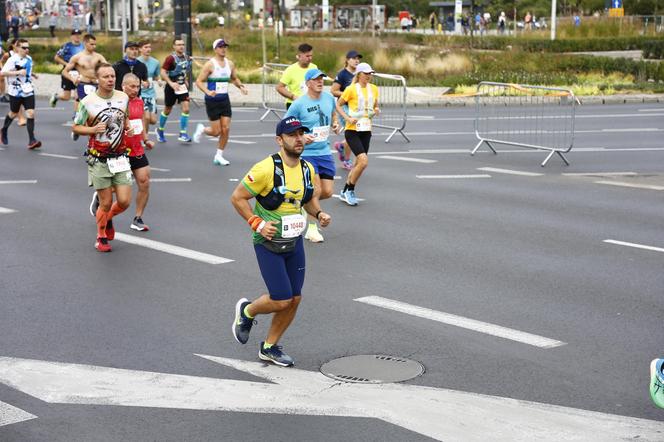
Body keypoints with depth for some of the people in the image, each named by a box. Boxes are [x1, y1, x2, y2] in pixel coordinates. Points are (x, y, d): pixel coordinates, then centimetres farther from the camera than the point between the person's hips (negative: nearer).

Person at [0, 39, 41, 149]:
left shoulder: (29, 59, 6)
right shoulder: (13, 60, -14)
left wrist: (33, 74, 11)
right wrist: (18, 72, -28)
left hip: (28, 91, 4)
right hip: (15, 92, -4)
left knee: (31, 113, -10)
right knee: (13, 113, 14)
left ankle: (31, 140, -11)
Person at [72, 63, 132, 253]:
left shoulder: (123, 98, 1)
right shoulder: (88, 102, -10)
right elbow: (75, 127, -1)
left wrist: (128, 128, -1)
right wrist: (93, 129, -19)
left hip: (120, 158, 3)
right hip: (99, 160, -3)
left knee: (124, 201, -4)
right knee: (106, 203, 1)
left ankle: (108, 218, 31)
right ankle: (101, 237, 27)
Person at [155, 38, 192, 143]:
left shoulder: (187, 58, 4)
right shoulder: (171, 58, -16)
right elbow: (163, 72, -20)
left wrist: (185, 80, 13)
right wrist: (171, 83, -29)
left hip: (182, 87, 5)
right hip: (171, 87, -4)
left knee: (186, 109, -10)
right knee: (167, 110, 10)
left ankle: (183, 134, -4)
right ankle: (160, 130, 32)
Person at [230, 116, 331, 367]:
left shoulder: (308, 169, 2)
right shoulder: (267, 169, -19)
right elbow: (237, 198, -12)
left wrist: (318, 213, -1)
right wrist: (257, 223, -20)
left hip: (294, 243, 7)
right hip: (268, 244, -7)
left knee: (294, 299, 6)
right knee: (281, 300, -9)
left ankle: (269, 347, 25)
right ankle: (246, 311, 24)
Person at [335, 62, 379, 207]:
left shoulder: (374, 89, 8)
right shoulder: (351, 89, -9)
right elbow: (338, 105, -2)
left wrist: (377, 111, -1)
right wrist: (348, 118, -15)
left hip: (366, 130, 6)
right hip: (352, 130, -6)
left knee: (359, 163, 9)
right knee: (363, 161, -19)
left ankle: (345, 192, 24)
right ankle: (350, 190, -2)